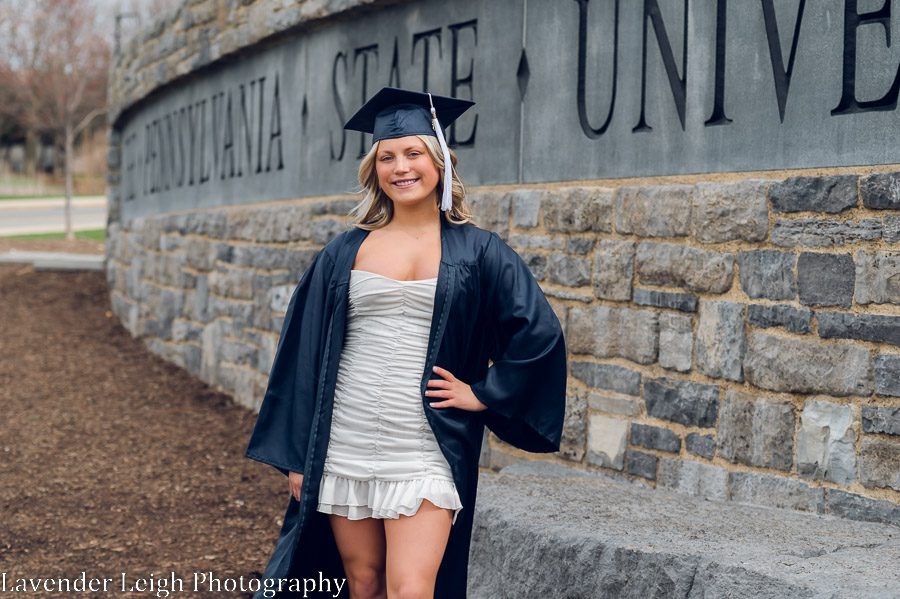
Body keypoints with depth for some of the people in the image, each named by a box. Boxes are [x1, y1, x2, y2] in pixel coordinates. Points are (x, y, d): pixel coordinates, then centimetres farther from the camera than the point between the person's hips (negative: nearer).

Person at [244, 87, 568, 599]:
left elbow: (540, 333, 0)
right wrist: (297, 456, 5)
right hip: (344, 450, 2)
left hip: (424, 456, -2)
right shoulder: (345, 253, 6)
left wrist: (482, 393, -3)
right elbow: (306, 355, 7)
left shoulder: (476, 251, 1)